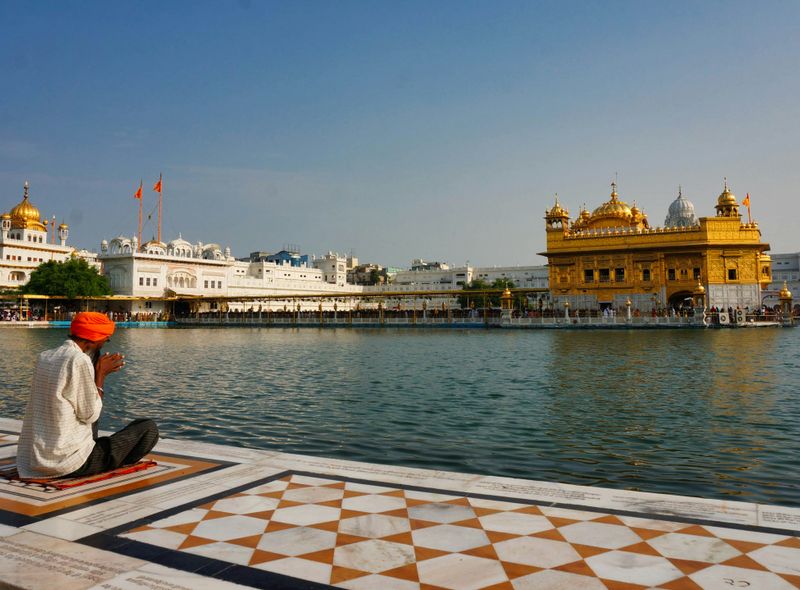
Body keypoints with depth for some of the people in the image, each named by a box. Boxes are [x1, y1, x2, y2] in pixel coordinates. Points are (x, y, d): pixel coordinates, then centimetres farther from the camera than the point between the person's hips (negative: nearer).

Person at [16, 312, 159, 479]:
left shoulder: (44, 357, 8)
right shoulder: (80, 360, -17)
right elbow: (90, 415, -12)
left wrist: (99, 371, 15)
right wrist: (101, 375, -3)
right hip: (69, 462, -8)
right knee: (148, 427, 1)